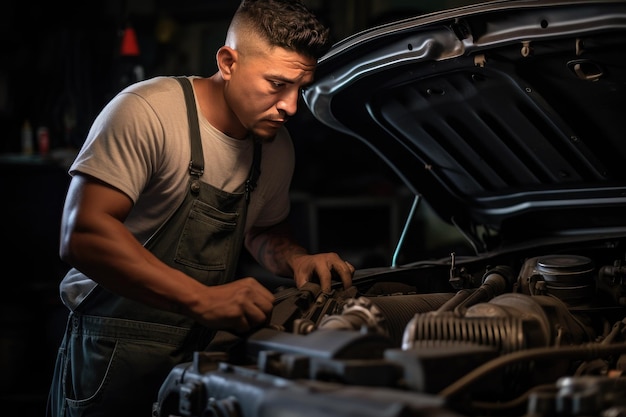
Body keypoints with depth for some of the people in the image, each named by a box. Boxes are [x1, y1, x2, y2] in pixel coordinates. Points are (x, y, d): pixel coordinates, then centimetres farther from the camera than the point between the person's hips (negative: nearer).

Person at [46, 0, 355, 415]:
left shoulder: (277, 147, 3)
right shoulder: (147, 112, -21)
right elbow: (83, 235, -29)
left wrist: (297, 260, -3)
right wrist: (203, 299, -35)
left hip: (200, 354, 6)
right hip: (114, 359, -6)